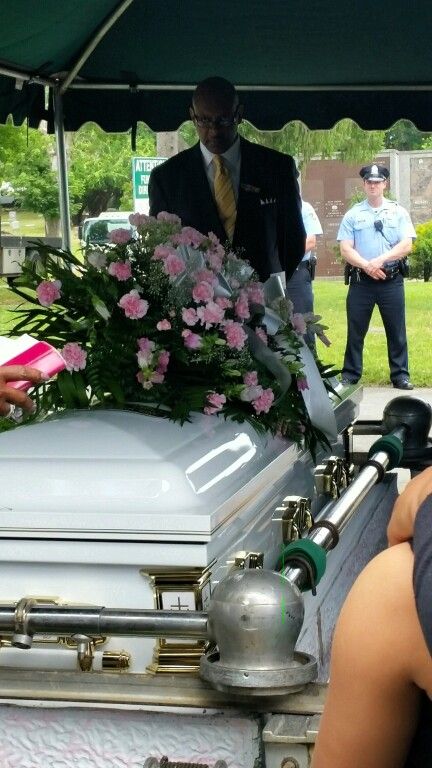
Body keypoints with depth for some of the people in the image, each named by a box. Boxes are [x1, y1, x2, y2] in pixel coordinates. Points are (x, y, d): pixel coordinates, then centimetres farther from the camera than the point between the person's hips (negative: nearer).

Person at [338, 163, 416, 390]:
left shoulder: (398, 212, 7)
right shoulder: (353, 215, 7)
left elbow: (406, 245, -3)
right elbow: (346, 249, 0)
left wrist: (380, 260, -15)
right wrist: (366, 266, -15)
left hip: (392, 281, 0)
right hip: (361, 281, 0)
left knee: (397, 331, 3)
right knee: (355, 331, 4)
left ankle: (400, 375, 10)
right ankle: (350, 376, 11)